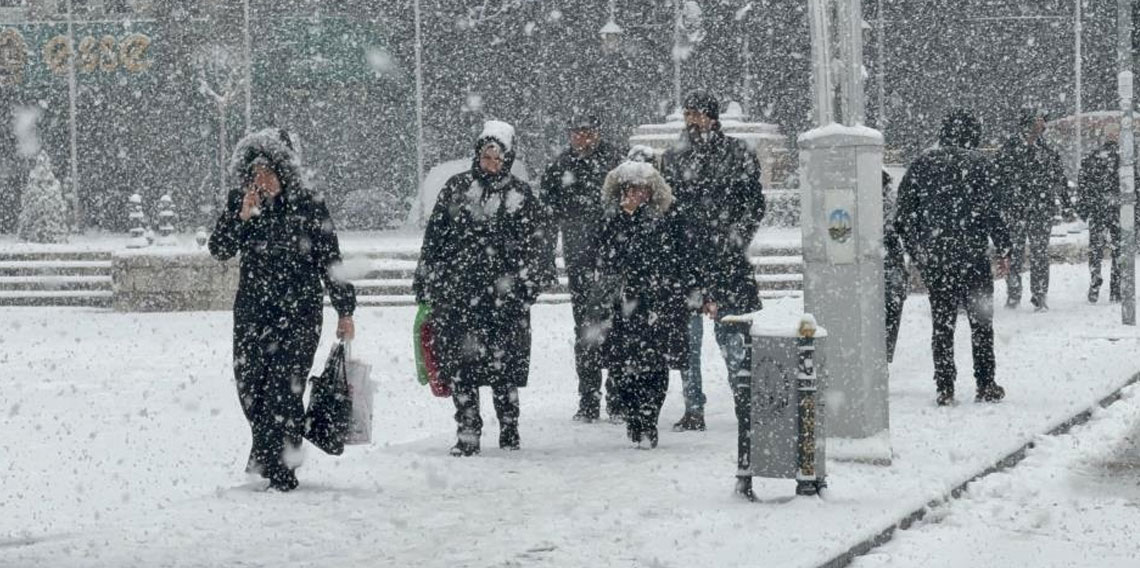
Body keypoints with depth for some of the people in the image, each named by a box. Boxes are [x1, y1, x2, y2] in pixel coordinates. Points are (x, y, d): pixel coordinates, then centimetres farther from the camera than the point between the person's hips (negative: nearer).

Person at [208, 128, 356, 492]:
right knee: (249, 385, 6)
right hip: (252, 312, 4)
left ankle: (282, 473, -6)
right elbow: (220, 250, -2)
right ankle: (265, 455, 28)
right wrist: (243, 217, -16)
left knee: (284, 390, -11)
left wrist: (345, 311, 3)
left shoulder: (308, 207, -4)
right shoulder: (239, 202, 5)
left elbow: (330, 261, 1)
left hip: (298, 312, -4)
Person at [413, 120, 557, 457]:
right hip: (456, 292, 1)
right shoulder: (457, 188, 9)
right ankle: (467, 435, 4)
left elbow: (539, 246, 8)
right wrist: (424, 284, 9)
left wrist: (531, 283, -2)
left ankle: (509, 431, 15)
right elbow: (434, 238, 12)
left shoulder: (520, 196, 6)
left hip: (503, 297, -1)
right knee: (460, 366, -2)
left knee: (504, 365, 2)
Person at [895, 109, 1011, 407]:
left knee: (942, 322, 9)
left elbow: (904, 213, 5)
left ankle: (945, 388, 6)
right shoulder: (979, 165, -7)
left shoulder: (922, 164, 3)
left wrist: (916, 252, 14)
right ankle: (985, 385, 8)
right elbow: (990, 212, -11)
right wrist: (1004, 248, -1)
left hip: (933, 257, 3)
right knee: (981, 321, 9)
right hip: (972, 255, -3)